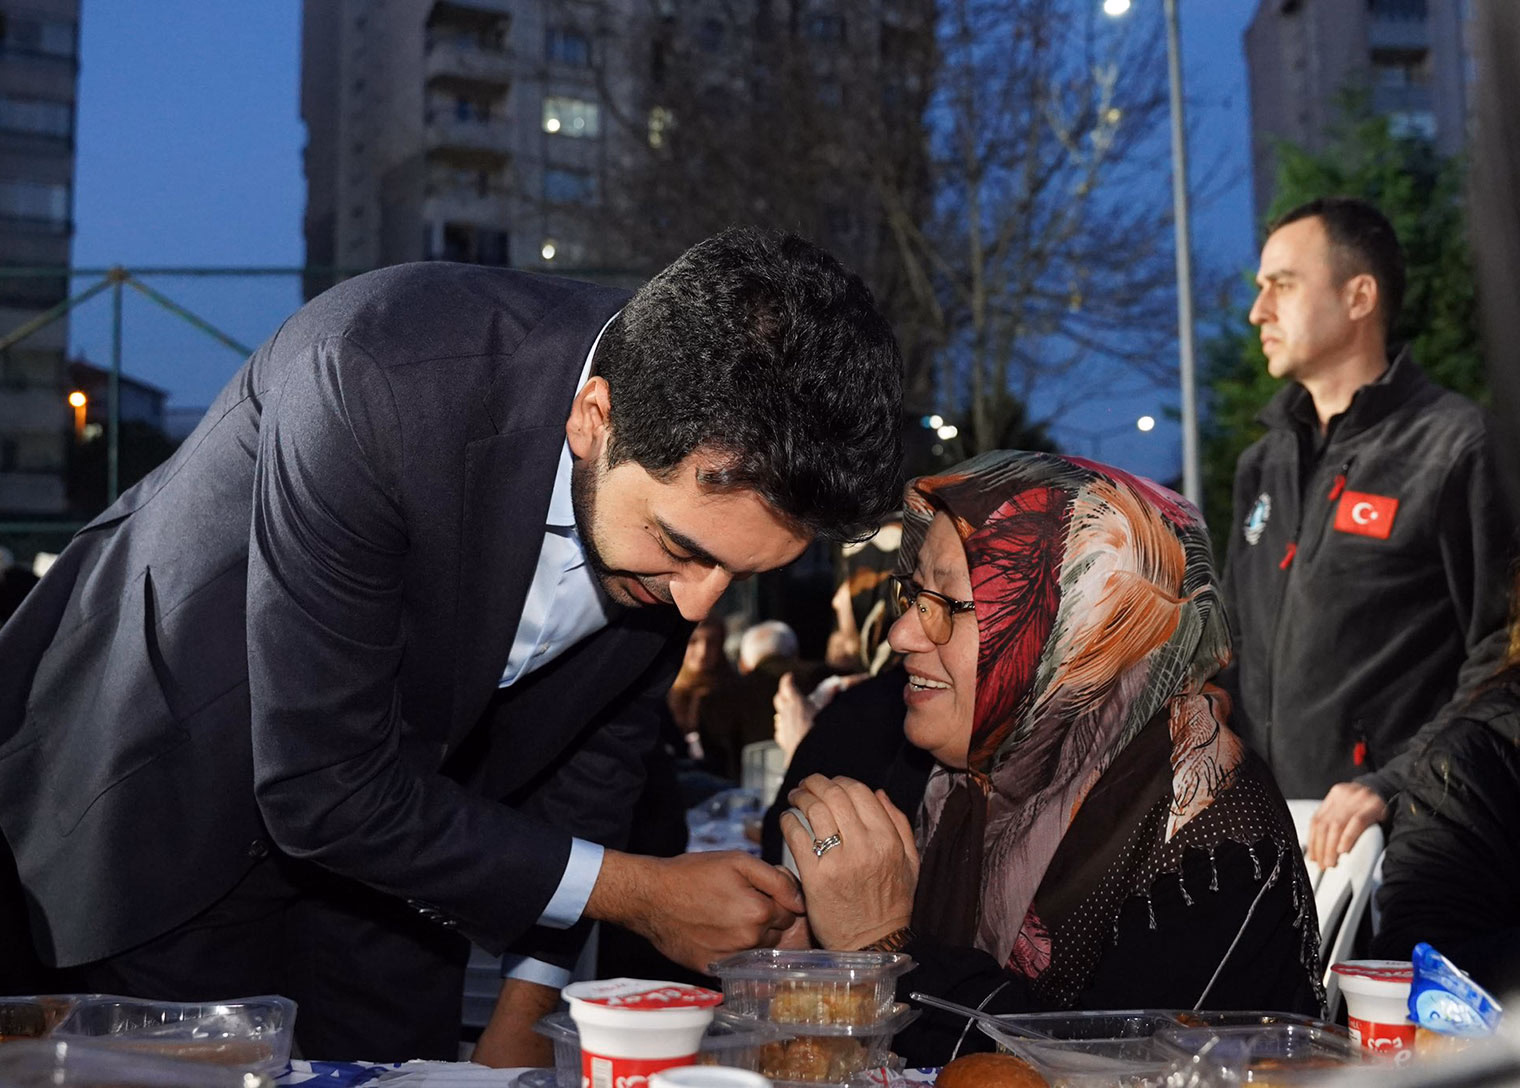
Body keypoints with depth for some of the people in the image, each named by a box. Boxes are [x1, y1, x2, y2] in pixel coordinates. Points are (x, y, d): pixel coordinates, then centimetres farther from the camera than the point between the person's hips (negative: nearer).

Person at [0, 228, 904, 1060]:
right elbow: (322, 788, -32)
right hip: (161, 790, -4)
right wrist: (634, 892, -26)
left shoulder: (718, 483, -19)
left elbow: (602, 740, -2)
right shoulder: (379, 378, -38)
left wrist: (529, 1000, -1)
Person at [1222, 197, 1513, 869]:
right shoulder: (1264, 466, 17)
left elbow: (1502, 659, -12)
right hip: (1267, 833, 6)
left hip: (1395, 838, -6)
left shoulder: (1455, 448, -6)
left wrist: (1392, 785, -19)